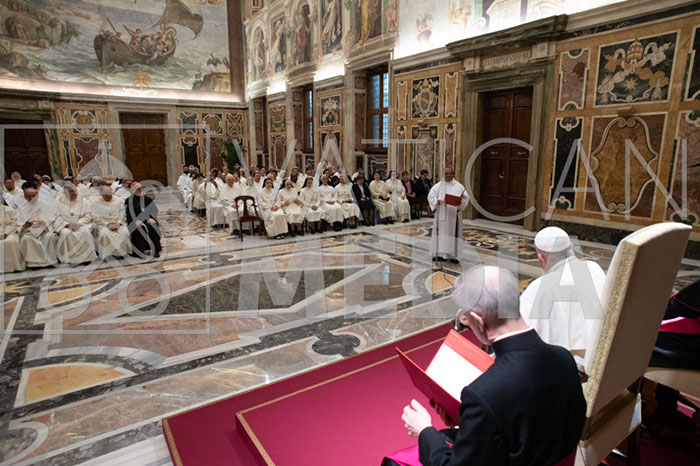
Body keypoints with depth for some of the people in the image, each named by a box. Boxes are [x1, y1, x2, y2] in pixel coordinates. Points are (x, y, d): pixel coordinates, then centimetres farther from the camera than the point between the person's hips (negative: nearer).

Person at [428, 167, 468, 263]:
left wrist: (460, 200, -23)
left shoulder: (459, 186, 4)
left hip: (453, 214, -2)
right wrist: (437, 201, -15)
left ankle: (453, 255, 2)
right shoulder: (438, 186, 9)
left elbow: (466, 198, -1)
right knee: (440, 232, 2)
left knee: (453, 232, -3)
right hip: (441, 213, 2)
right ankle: (439, 254, 10)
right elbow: (430, 196, 4)